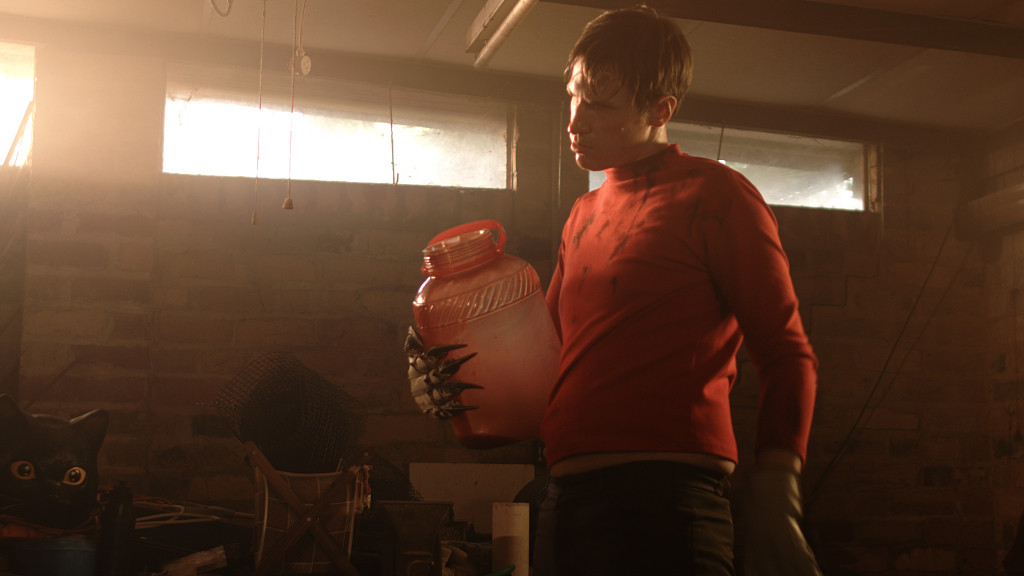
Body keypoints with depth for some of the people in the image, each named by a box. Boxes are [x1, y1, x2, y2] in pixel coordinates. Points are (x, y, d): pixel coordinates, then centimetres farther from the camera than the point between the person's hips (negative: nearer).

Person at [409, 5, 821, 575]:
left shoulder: (713, 195, -1)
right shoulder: (585, 215, 21)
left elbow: (787, 355, -5)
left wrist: (774, 506, -17)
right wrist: (457, 374, 10)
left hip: (663, 496, -7)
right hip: (565, 499, 7)